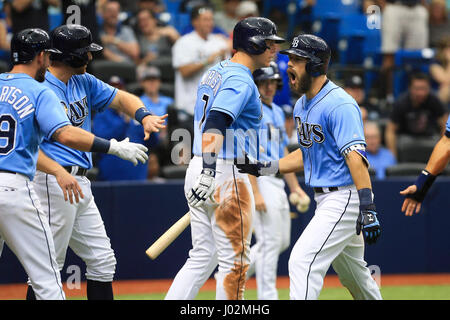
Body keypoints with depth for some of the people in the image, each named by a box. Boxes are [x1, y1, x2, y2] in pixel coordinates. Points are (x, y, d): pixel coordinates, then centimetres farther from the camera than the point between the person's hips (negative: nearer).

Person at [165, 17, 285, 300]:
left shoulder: (215, 73, 17)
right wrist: (208, 173, -37)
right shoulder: (240, 80, -14)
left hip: (198, 169, 9)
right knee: (235, 260, 0)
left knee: (202, 257, 12)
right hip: (226, 173, -9)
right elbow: (216, 123, -27)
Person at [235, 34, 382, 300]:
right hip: (324, 198, 10)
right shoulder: (302, 105, 12)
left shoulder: (339, 104, -18)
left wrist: (368, 208, -34)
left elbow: (356, 156, -27)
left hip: (346, 196, -10)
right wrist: (263, 168, 11)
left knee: (303, 261, -18)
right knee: (353, 274, 20)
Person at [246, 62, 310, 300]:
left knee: (282, 241, 13)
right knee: (270, 241, -9)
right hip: (259, 182, -9)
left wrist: (295, 188, 17)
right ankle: (267, 298, -5)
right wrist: (255, 192, -23)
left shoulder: (277, 111, 18)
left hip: (277, 184, 9)